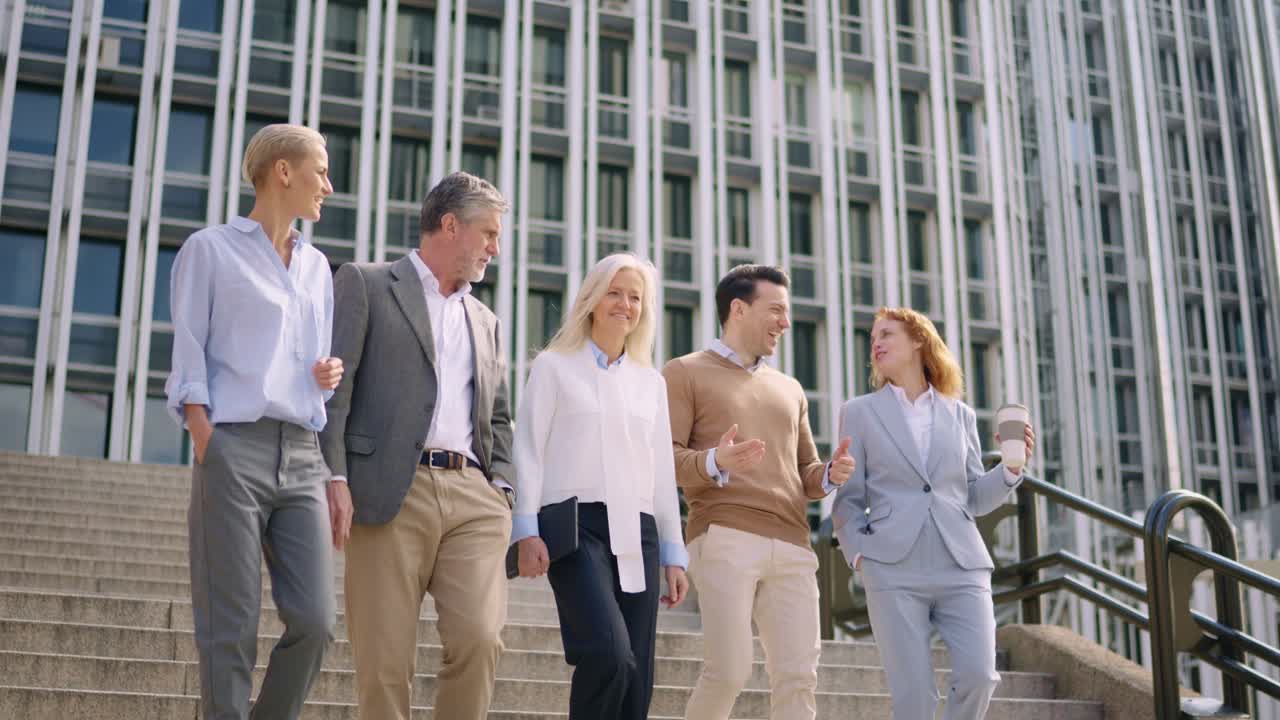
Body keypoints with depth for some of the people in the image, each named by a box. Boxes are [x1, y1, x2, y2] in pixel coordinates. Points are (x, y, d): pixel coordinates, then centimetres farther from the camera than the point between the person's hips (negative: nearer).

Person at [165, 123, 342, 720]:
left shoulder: (317, 267, 22)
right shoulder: (210, 249, 7)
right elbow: (188, 362, 1)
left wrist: (329, 376, 6)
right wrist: (207, 452, -11)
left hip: (302, 457, 5)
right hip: (234, 449, -5)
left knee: (314, 622, -4)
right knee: (230, 630, -6)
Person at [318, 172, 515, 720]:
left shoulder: (485, 321, 25)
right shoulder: (364, 284, 8)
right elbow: (333, 385, -1)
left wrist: (502, 489, 9)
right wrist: (334, 475, -12)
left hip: (474, 495, 4)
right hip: (391, 494, -4)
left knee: (479, 638, -13)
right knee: (384, 660, -3)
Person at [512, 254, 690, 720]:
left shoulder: (651, 382, 20)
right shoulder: (554, 366, 9)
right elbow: (529, 451, 3)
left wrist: (674, 554, 16)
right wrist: (526, 530, -8)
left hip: (636, 532, 4)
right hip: (576, 524, -4)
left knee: (636, 680, -2)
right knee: (609, 655, -25)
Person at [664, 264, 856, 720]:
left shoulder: (789, 389, 27)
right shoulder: (686, 373, 9)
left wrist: (830, 475, 3)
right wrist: (715, 463, -23)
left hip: (792, 546, 5)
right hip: (725, 538, -5)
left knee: (798, 678, -5)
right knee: (729, 671, -14)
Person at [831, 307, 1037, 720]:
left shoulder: (960, 414, 16)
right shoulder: (860, 412, 11)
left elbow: (974, 499, 16)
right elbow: (848, 499, 8)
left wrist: (1012, 467, -1)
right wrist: (859, 555, -7)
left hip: (962, 566, 2)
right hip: (893, 569, -2)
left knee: (979, 676, -13)